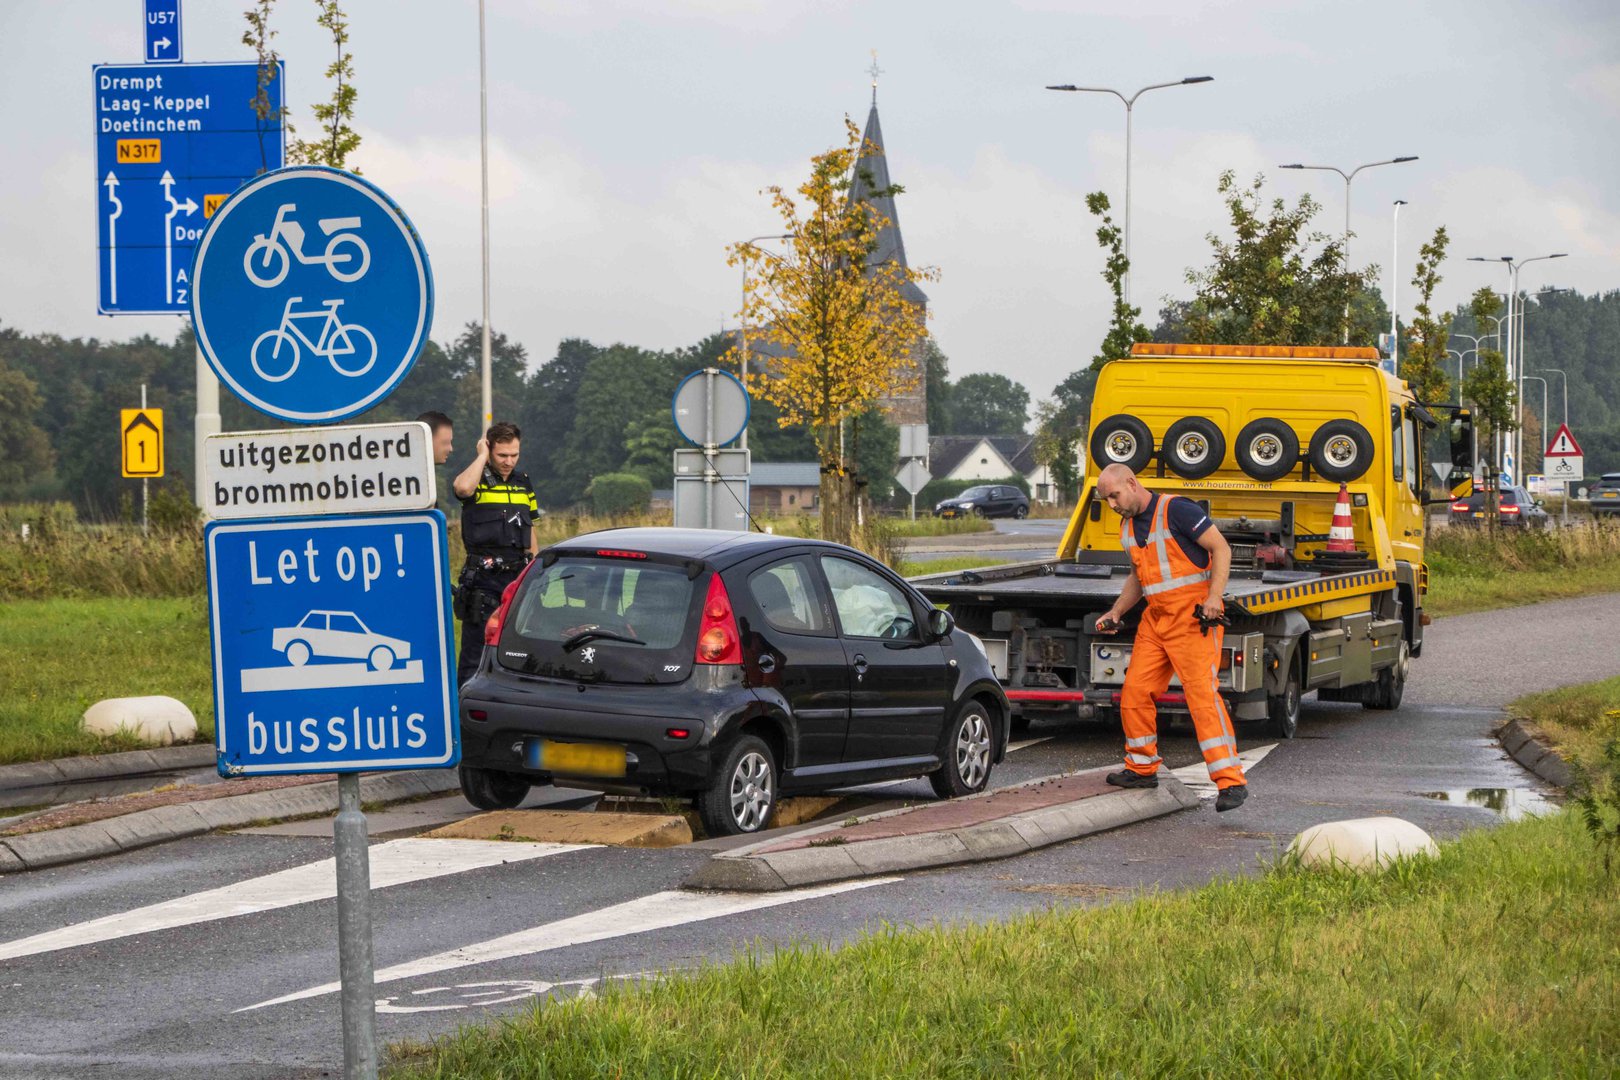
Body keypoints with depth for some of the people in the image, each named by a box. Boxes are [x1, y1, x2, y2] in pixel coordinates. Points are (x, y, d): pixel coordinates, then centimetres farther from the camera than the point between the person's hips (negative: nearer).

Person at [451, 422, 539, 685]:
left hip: (519, 576, 6)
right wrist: (482, 456, -17)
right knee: (475, 654, -6)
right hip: (484, 580, -6)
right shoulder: (477, 479, -5)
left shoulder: (523, 483, 14)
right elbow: (462, 488, -31)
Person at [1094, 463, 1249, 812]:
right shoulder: (1128, 527, 14)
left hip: (1193, 616, -8)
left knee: (1203, 694, -15)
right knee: (1135, 691, 4)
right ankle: (1142, 768, 22)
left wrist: (1213, 598, -23)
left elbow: (1221, 548, -13)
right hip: (1155, 619, 8)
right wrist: (1115, 613, 14)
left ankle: (1231, 781, -17)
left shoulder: (1176, 510, -12)